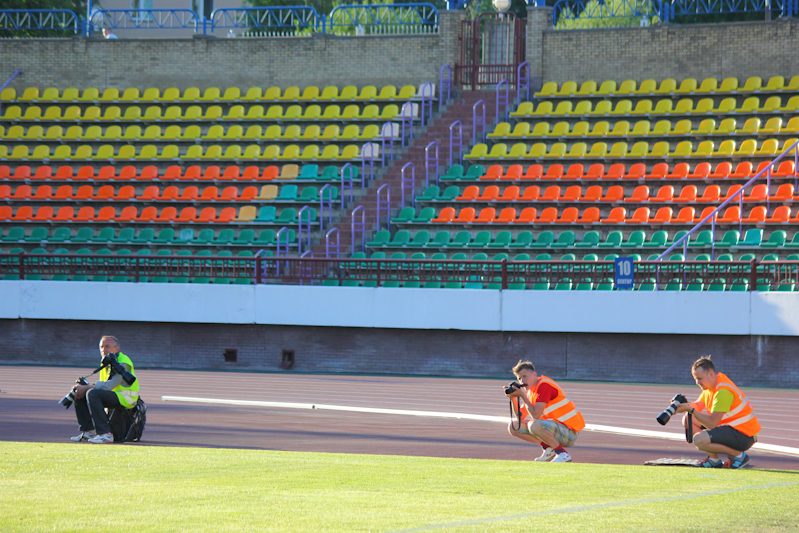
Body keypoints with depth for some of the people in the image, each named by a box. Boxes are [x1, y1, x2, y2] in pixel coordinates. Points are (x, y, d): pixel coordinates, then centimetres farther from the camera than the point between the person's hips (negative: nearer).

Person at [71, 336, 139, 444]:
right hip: (114, 396, 9)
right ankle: (89, 431, 3)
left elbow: (108, 386, -24)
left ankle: (105, 434, -35)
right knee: (79, 395, 3)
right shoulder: (106, 362, 13)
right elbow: (101, 385, 14)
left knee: (92, 394, -31)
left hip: (126, 398, -9)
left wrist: (86, 388, -20)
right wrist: (83, 388, -5)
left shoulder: (123, 363, -16)